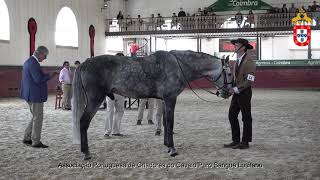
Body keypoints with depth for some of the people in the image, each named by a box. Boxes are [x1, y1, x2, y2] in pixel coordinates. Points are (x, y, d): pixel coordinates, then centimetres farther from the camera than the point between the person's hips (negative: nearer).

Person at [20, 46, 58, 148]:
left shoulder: (29, 61, 15)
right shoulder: (33, 63, -18)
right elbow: (38, 80, -23)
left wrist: (46, 75, 12)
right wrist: (50, 76, -11)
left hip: (31, 95, 10)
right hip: (35, 95, -10)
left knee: (36, 117, 18)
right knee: (38, 118, -1)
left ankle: (27, 138, 21)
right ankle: (36, 142, 7)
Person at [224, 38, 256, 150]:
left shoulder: (248, 61, -15)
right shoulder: (238, 60, 13)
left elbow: (249, 81, -21)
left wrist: (237, 89, -22)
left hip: (244, 92, -9)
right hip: (236, 92, 9)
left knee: (246, 118, 1)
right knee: (232, 115, 9)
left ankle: (245, 142, 9)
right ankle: (235, 141, 18)